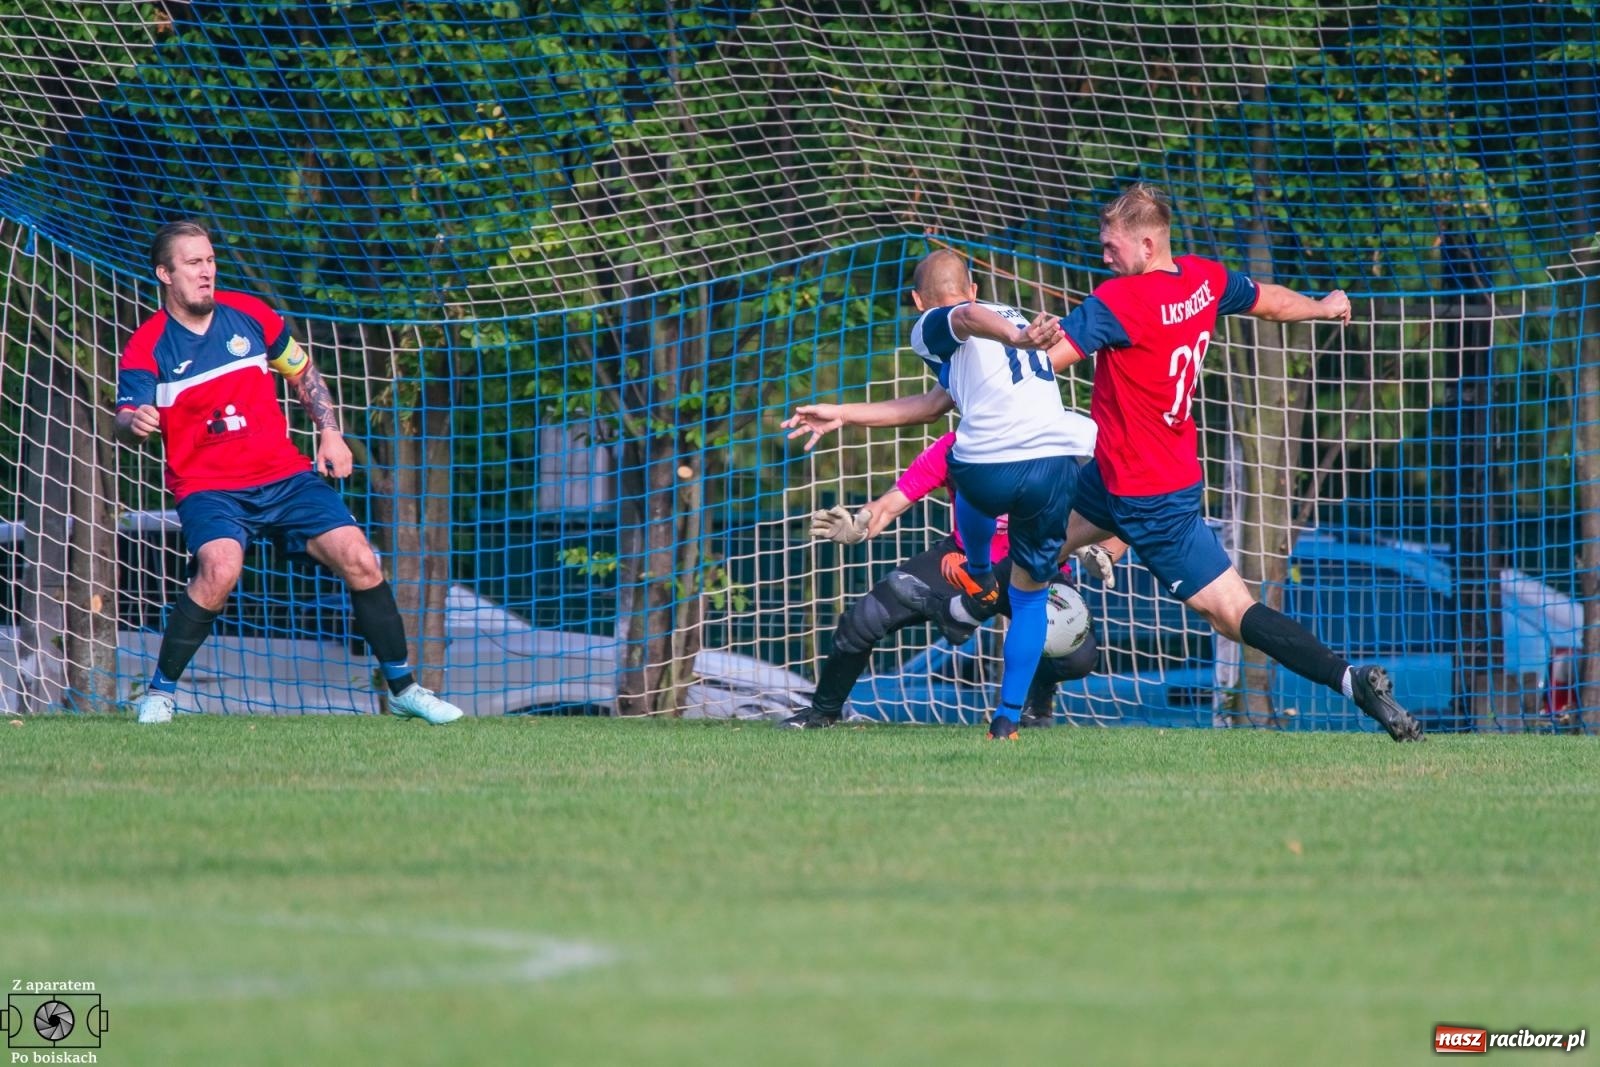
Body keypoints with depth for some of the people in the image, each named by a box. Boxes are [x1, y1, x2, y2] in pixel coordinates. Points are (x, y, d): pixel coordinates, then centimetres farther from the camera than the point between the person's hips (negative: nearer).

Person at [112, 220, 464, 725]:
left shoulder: (249, 315, 3)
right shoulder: (148, 347, -7)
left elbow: (302, 372, 19)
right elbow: (125, 422, -19)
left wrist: (330, 432, 10)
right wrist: (135, 423, -42)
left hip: (285, 474, 4)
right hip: (208, 487, -4)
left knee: (359, 560, -9)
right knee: (220, 568, -32)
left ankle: (403, 688, 8)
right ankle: (158, 693, -16)